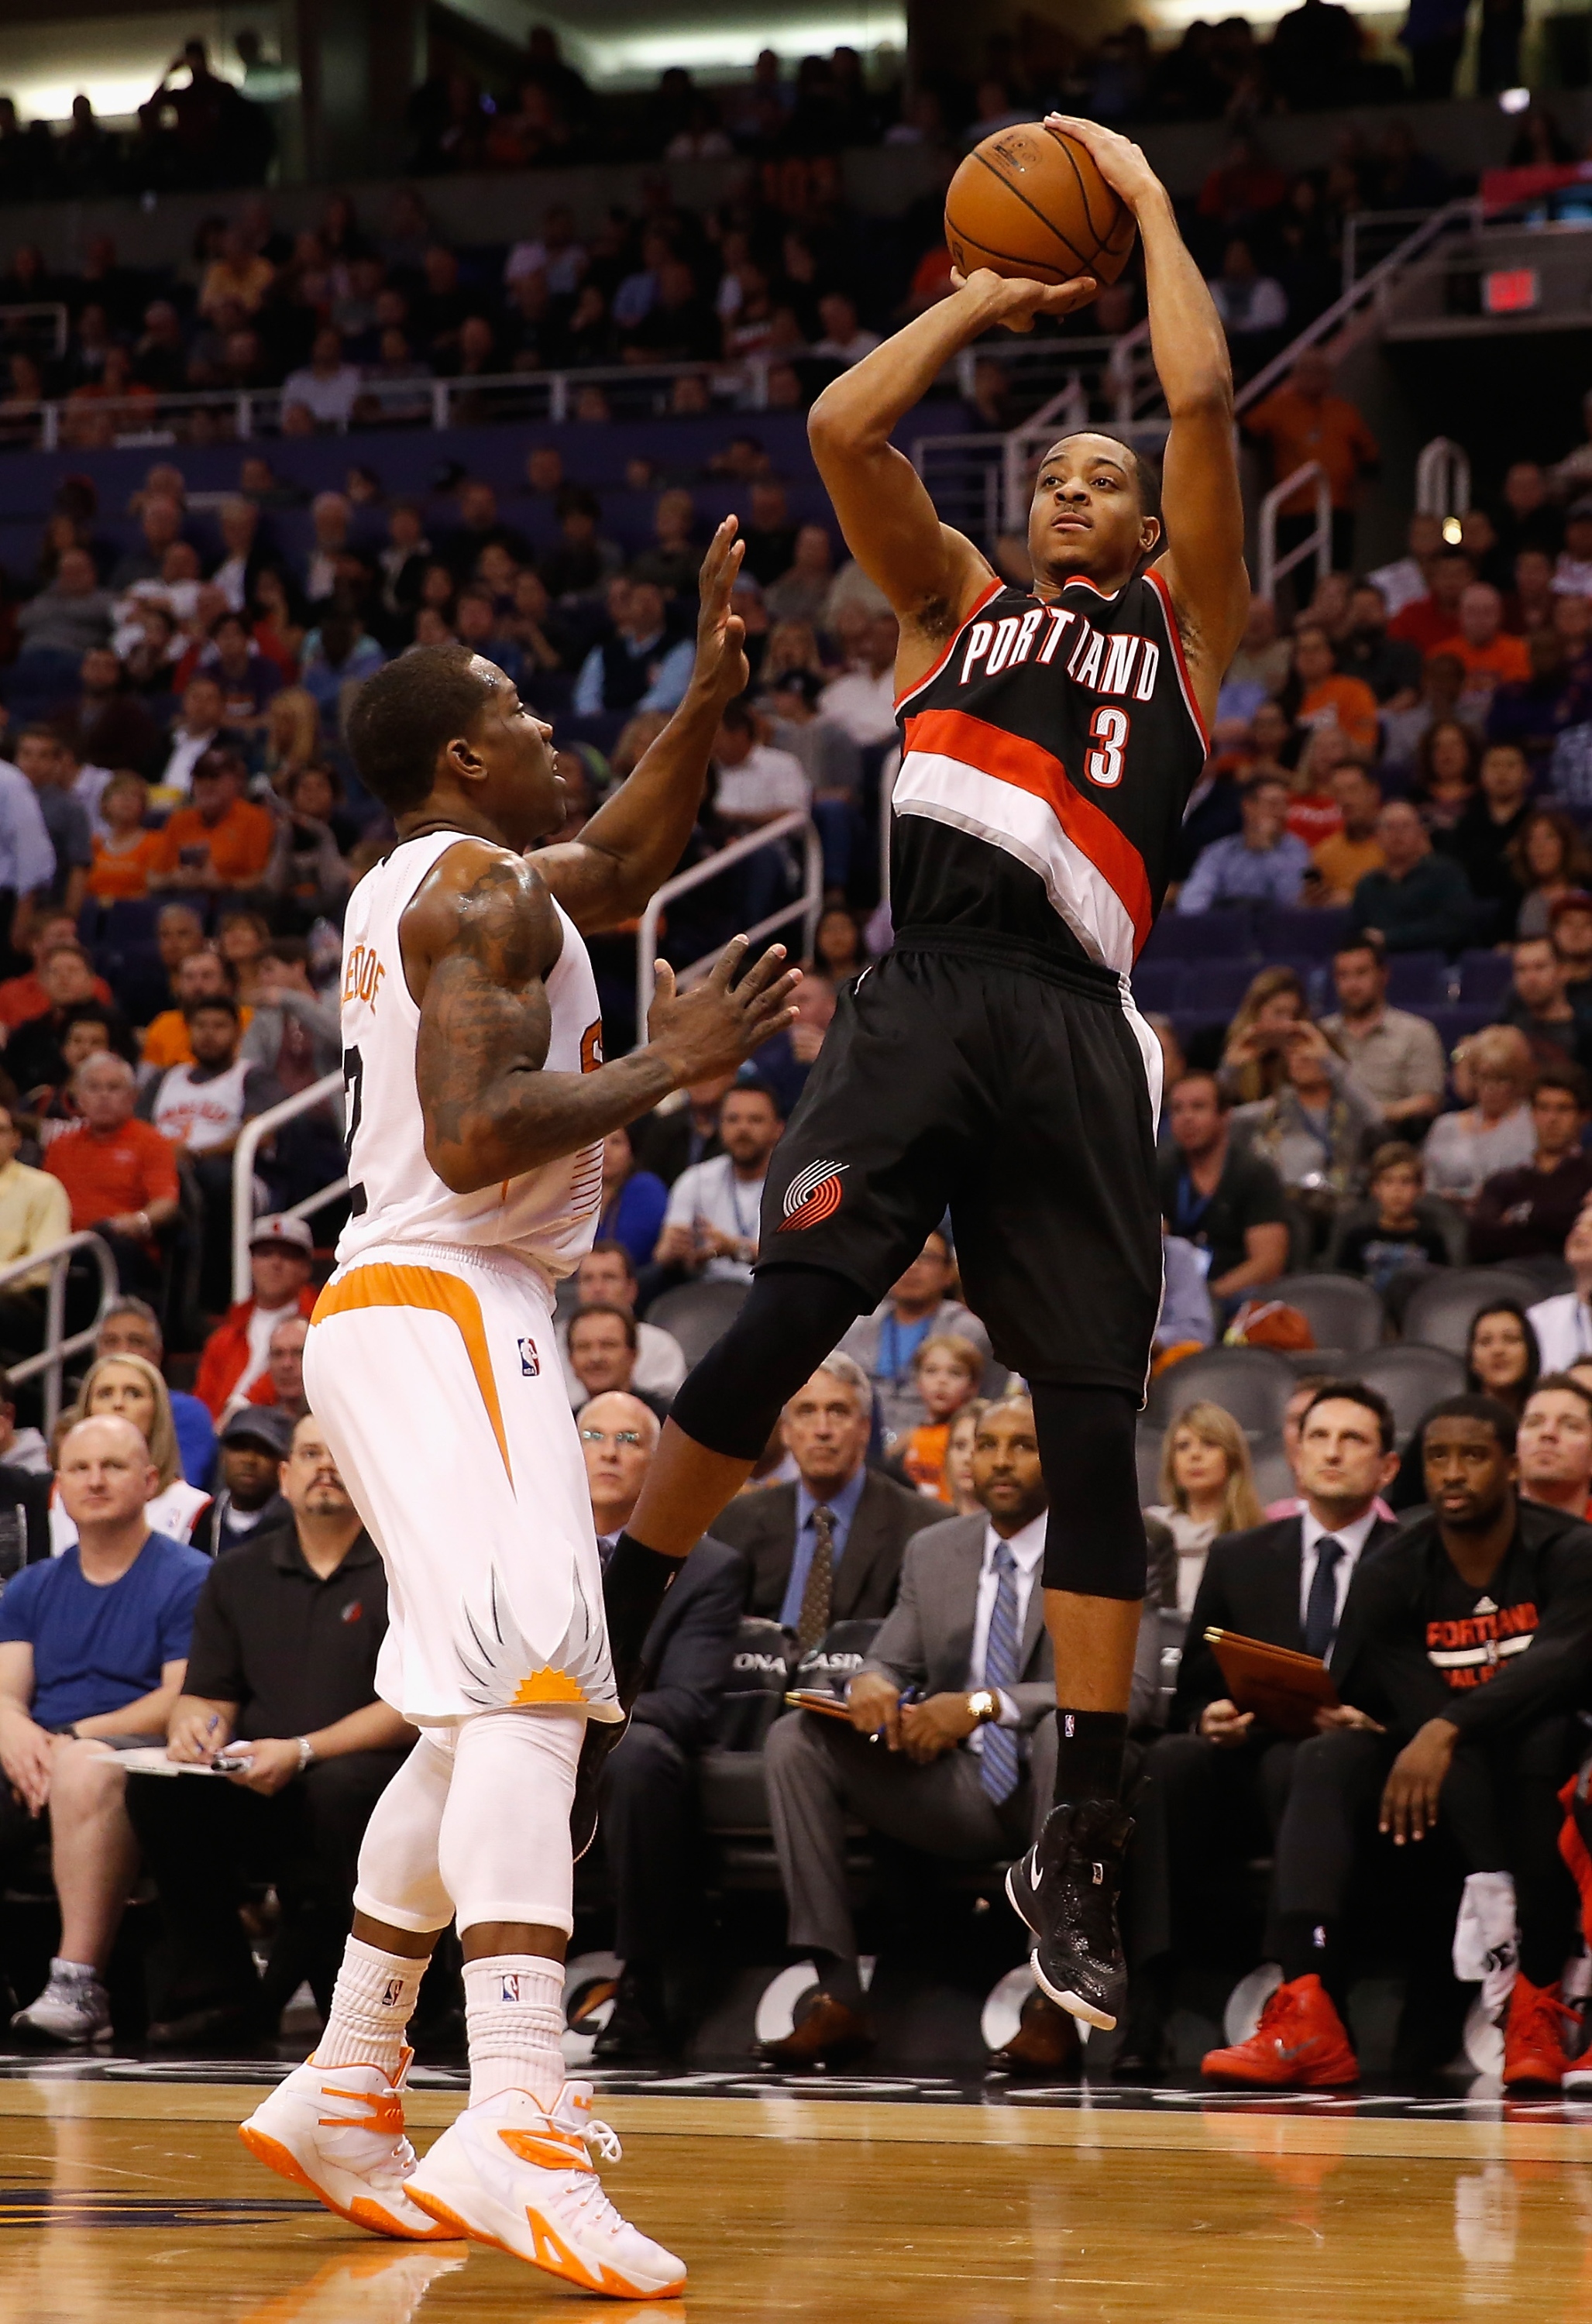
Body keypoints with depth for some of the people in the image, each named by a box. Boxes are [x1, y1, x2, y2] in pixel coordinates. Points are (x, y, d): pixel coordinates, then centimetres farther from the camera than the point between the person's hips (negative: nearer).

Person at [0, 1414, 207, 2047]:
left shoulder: (188, 1578, 5)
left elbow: (184, 1700, -5)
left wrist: (74, 1737, -15)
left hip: (142, 1761, -5)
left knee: (84, 1769, -39)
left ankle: (79, 1984, -42)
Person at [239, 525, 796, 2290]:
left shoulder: (421, 884, 20)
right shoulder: (479, 889, -10)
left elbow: (623, 865, 37)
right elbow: (475, 1136, -22)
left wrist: (709, 698, 27)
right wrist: (668, 1064, -12)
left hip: (408, 1316, 11)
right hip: (444, 1310, -11)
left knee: (484, 1720, 19)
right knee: (532, 1678, -25)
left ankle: (345, 2095, 25)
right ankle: (519, 2128, -41)